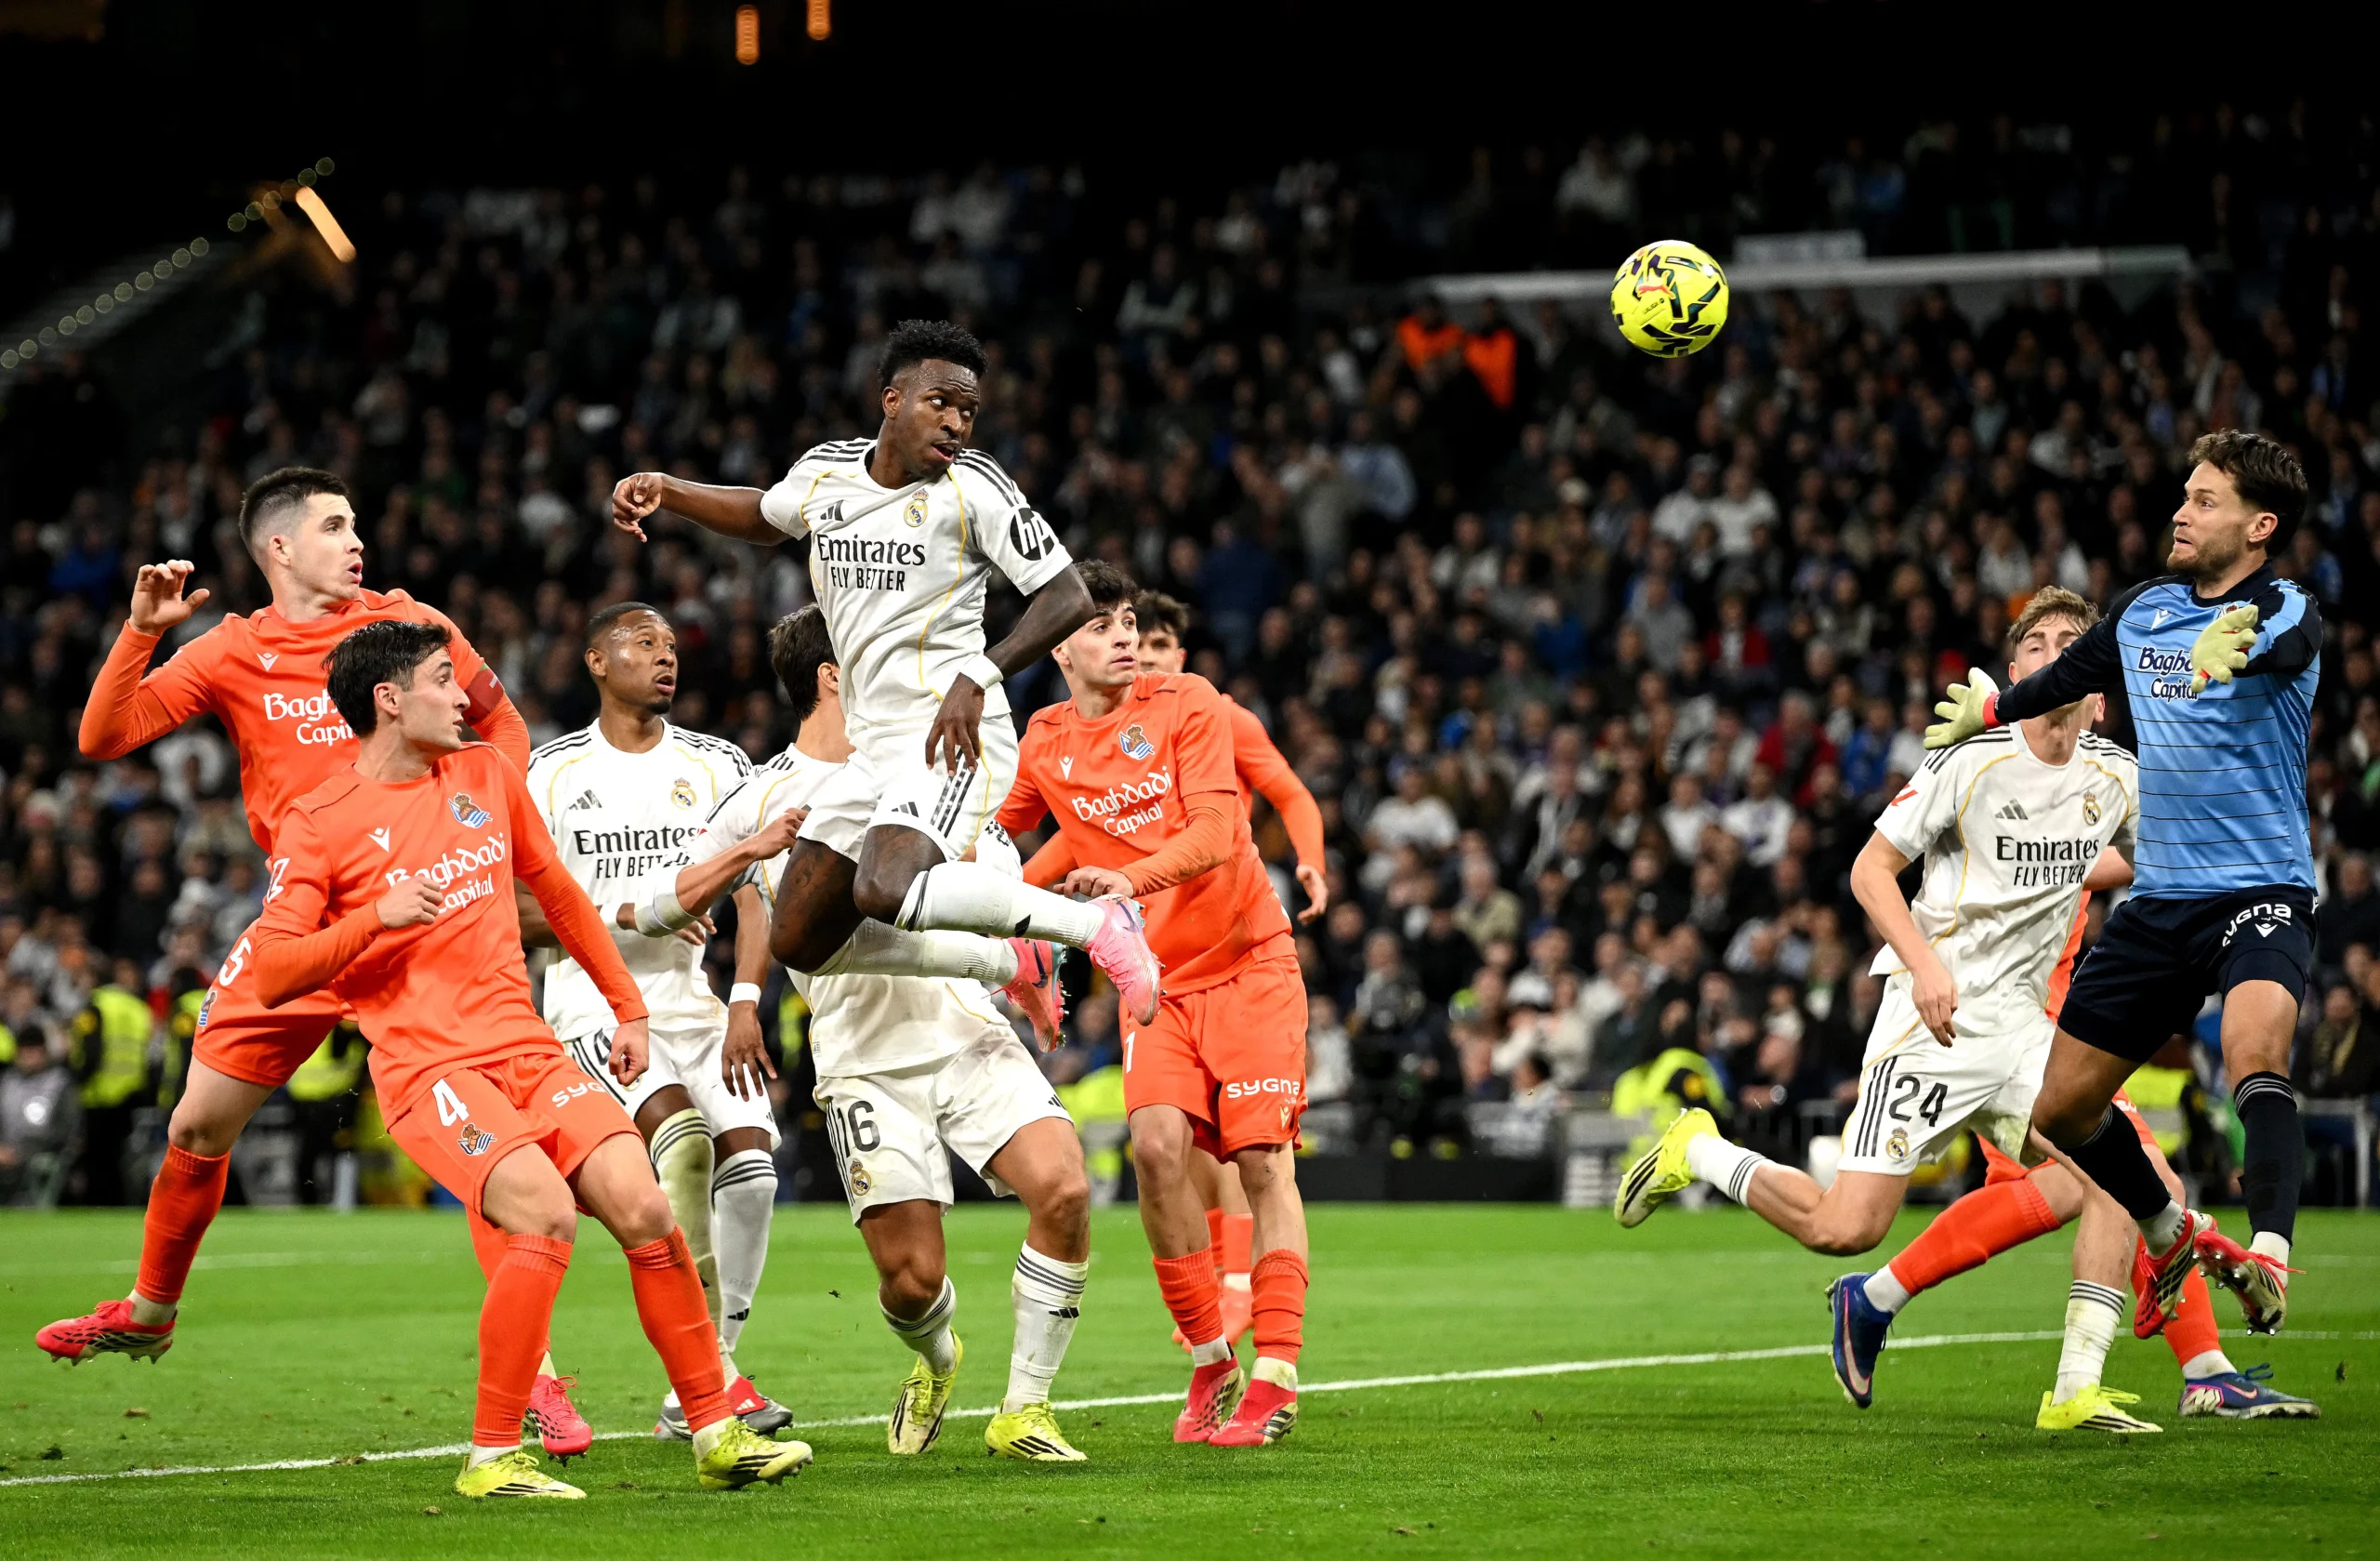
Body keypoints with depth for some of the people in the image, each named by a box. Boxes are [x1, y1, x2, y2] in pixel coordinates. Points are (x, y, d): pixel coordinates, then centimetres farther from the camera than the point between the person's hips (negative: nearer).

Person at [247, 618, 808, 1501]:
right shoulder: (319, 824, -2)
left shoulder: (485, 775, 15)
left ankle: (717, 1436, -1)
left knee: (643, 1206, -12)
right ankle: (492, 1457, -17)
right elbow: (272, 975, -6)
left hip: (528, 1051, 5)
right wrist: (377, 918, -19)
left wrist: (626, 1006, 27)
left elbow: (557, 893, 27)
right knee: (546, 1213, -27)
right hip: (428, 1068, -5)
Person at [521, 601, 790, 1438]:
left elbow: (753, 892, 2)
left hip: (696, 1002, 4)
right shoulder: (551, 773, 3)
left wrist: (745, 1000, -14)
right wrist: (622, 914, -14)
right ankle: (709, 1369, -27)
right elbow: (516, 913, 2)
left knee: (750, 1154, -15)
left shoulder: (716, 766, 10)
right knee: (678, 1123, -29)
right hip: (596, 1005, -3)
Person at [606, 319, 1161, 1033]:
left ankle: (1094, 925, -21)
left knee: (886, 893, -33)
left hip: (950, 736, -8)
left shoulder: (973, 486, -9)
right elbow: (764, 515, 33)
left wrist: (979, 676, -25)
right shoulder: (826, 472, 9)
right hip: (875, 745, 8)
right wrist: (662, 489, 21)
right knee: (798, 944, 8)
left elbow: (1067, 598, -12)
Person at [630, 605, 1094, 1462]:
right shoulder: (763, 801, 2)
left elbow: (999, 868, 24)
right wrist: (749, 850, -14)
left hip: (970, 1033, 3)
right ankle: (935, 1361, 29)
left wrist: (1031, 951, 7)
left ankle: (1024, 1409, -5)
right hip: (867, 1064, -3)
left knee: (1062, 1188, -20)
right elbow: (665, 901, 1)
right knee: (911, 1278, -10)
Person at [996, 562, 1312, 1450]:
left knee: (1262, 1161, -9)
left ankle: (1274, 1377, -6)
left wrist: (1129, 878, -34)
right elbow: (992, 836, 22)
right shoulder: (1044, 745, 4)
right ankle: (1208, 1364, -6)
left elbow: (1213, 833, -19)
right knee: (1157, 1143, -19)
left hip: (1248, 963, -2)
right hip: (1152, 978, 3)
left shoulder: (1188, 705, -7)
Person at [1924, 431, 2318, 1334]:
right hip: (2160, 899, 7)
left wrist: (2236, 646, -59)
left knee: (2255, 1053, -35)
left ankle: (2268, 1257, -46)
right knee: (2058, 1108, 8)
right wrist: (1990, 710, 40)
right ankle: (2171, 1233, 31)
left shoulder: (2285, 611, -12)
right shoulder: (2143, 609, 8)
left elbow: (2286, 643, -38)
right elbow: (2073, 672, 28)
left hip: (2260, 894, -7)